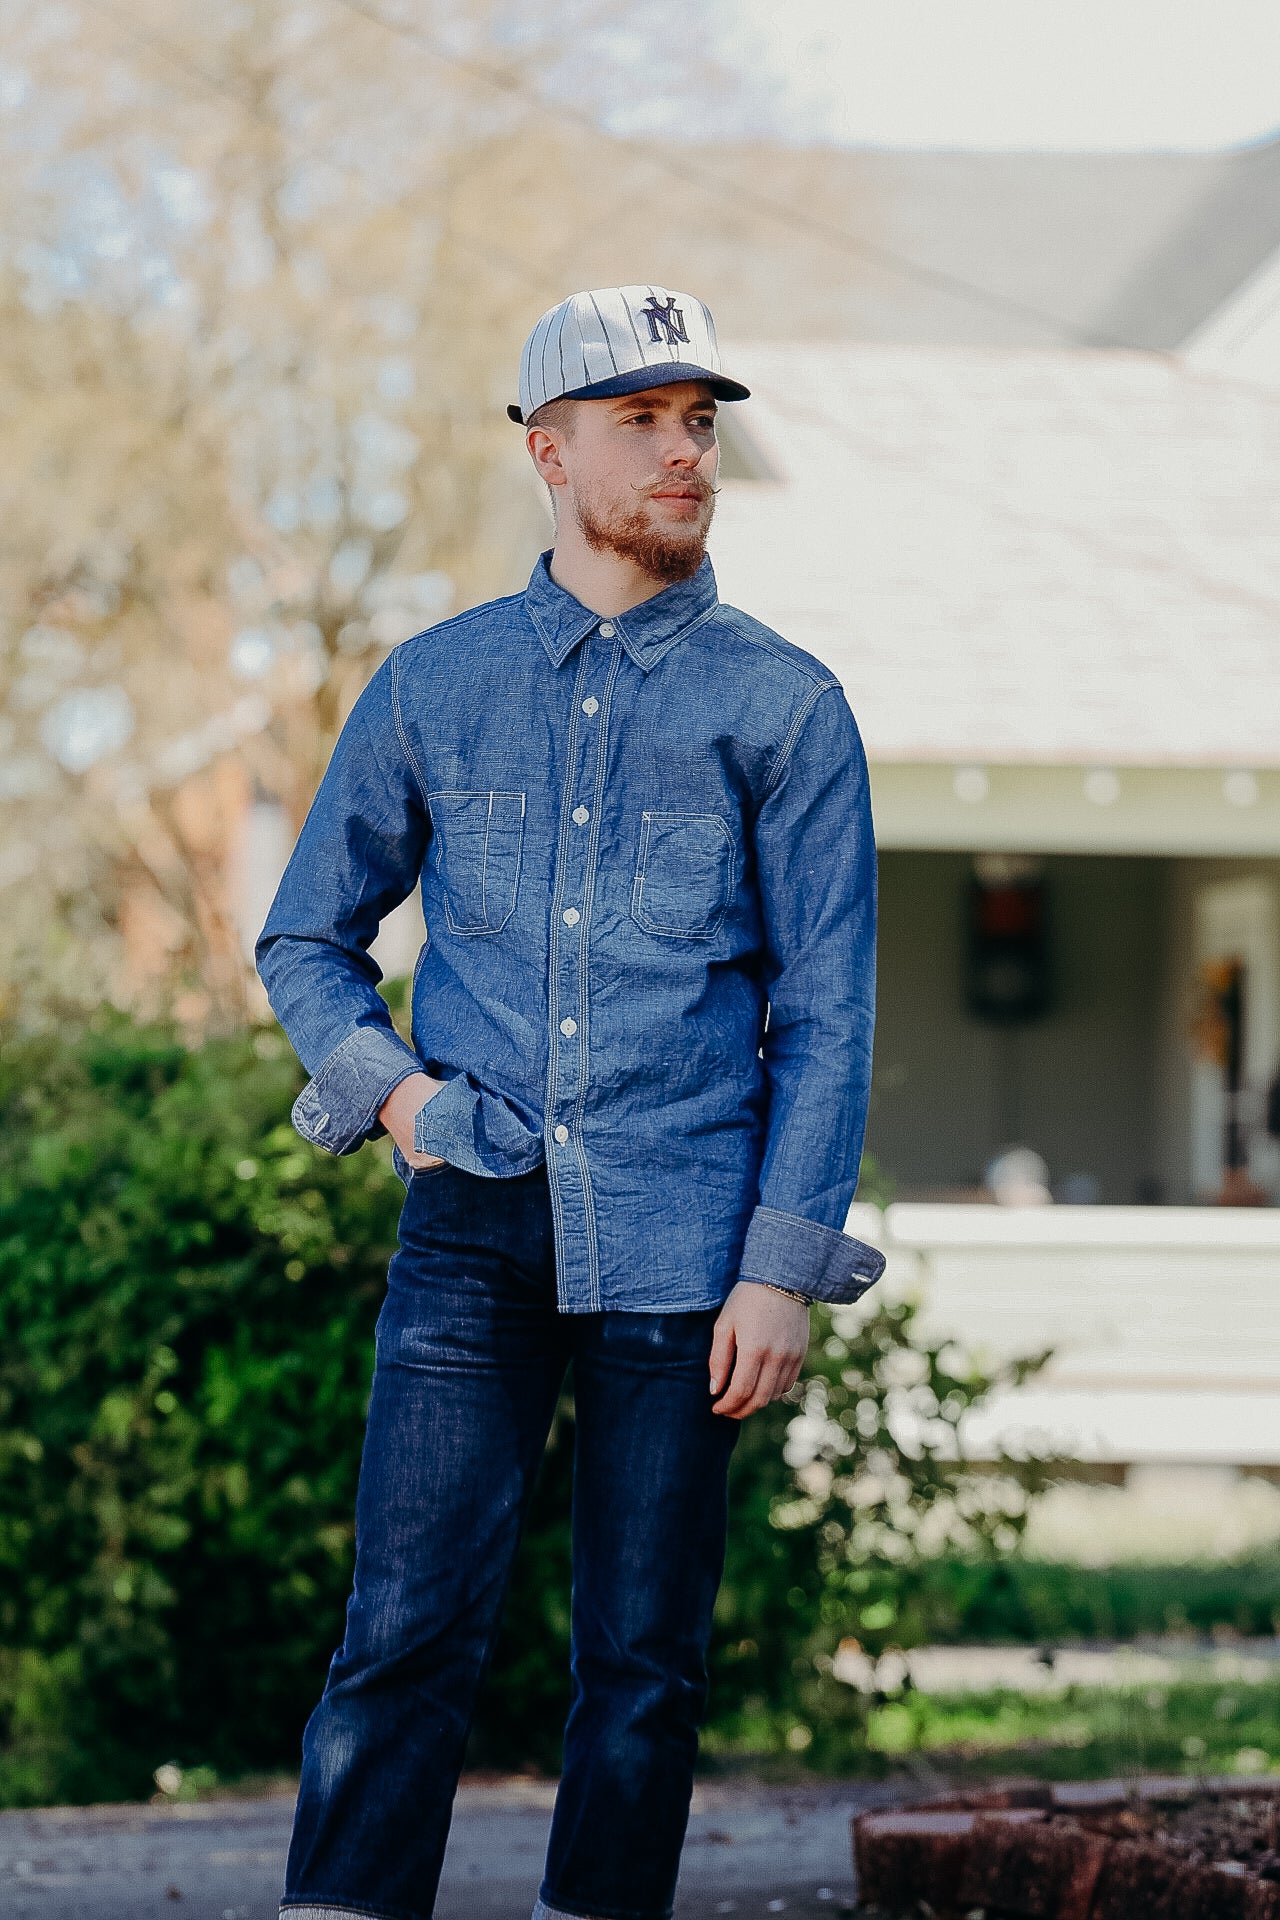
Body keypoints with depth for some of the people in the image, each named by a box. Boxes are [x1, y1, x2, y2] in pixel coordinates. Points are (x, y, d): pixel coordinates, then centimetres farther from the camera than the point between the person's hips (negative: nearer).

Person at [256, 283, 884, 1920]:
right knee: (406, 1633, -8)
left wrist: (782, 1266, -5)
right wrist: (382, 1082, 1)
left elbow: (827, 1014, 3)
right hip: (473, 1229, 1)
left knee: (643, 1660, 2)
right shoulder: (434, 685, 11)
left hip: (681, 1238, -1)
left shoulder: (781, 705, 6)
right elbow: (306, 935, 20)